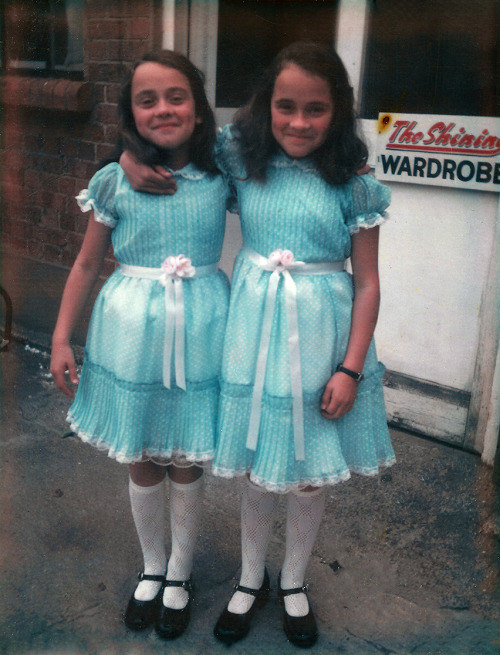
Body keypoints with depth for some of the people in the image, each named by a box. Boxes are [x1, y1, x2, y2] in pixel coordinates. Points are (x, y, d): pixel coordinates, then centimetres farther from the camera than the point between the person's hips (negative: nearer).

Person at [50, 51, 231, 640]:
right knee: (142, 463, 14)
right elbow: (86, 264, 3)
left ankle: (180, 574, 36)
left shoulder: (220, 177, -2)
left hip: (197, 331, 0)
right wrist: (61, 338, 3)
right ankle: (152, 568, 39)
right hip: (132, 331, 0)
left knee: (186, 463, 11)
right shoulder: (115, 182, -4)